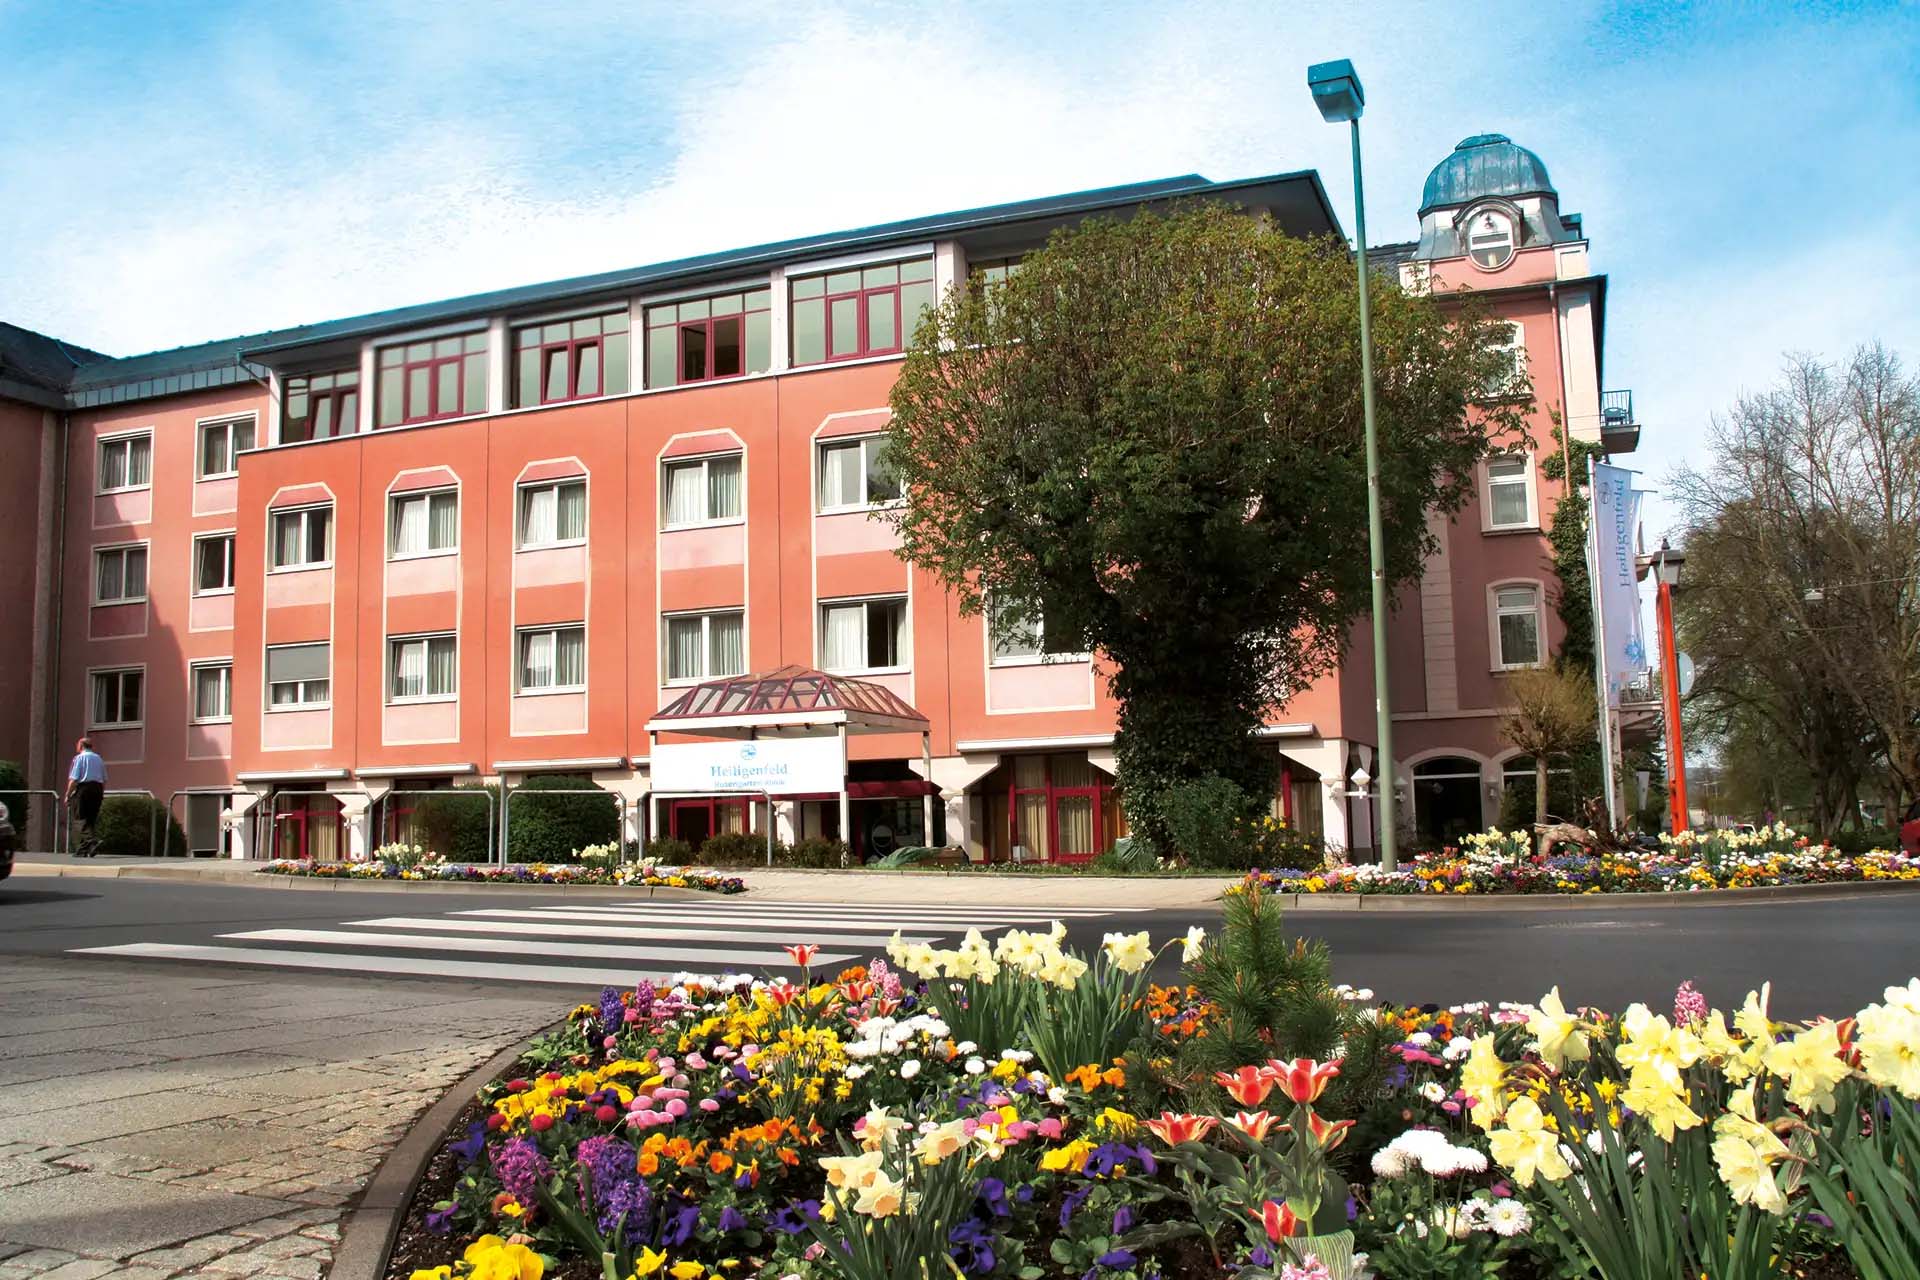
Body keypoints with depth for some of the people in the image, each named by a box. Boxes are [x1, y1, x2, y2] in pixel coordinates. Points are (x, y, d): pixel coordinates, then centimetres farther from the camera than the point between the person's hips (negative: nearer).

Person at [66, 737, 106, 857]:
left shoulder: (79, 758, -2)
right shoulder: (99, 758, 15)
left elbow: (73, 779, -9)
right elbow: (104, 780, 13)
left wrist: (68, 795, -3)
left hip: (83, 788, -6)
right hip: (97, 789, 6)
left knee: (82, 820, -5)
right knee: (91, 819, 9)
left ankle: (93, 841, -27)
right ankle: (82, 850, 13)